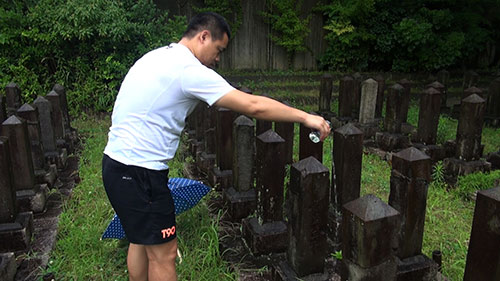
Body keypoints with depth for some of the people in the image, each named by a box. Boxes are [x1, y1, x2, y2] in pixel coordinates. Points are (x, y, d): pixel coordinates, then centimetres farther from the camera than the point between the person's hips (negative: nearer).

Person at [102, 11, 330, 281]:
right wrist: (306, 117, -14)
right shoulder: (189, 69, -19)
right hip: (139, 172, -10)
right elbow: (253, 106, -23)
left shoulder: (157, 56, 12)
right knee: (164, 253, 2)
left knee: (141, 240, 23)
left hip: (118, 161, 10)